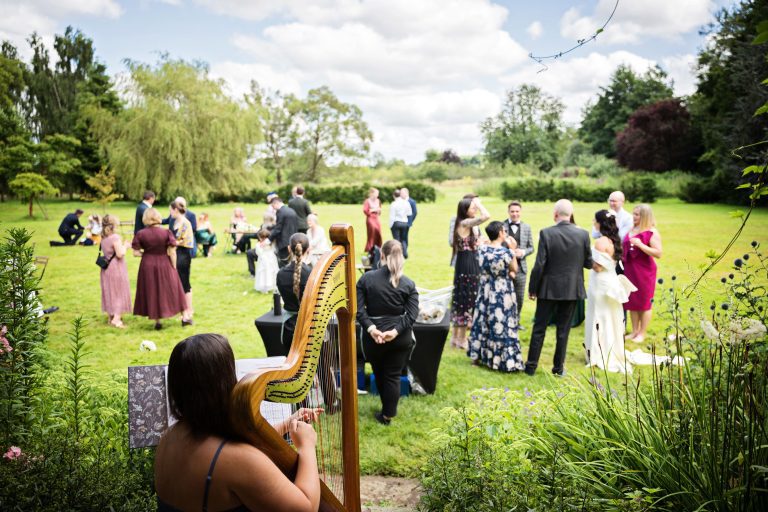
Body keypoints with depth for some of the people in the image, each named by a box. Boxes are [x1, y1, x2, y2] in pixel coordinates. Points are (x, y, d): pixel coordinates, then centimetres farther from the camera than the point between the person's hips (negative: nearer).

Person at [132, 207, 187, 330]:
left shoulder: (140, 234, -7)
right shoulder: (166, 233, -11)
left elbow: (136, 253, -5)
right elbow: (172, 253, -11)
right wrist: (174, 267, 0)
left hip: (147, 266, 1)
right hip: (164, 265, -1)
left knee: (152, 292, 13)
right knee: (171, 290, 13)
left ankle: (157, 321, 17)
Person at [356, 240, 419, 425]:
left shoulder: (366, 278, -7)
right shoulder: (408, 284, -5)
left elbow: (358, 308, -14)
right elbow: (412, 314, -13)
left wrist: (371, 328, -19)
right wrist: (396, 331, -18)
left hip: (373, 336, 0)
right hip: (400, 338, 0)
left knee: (379, 374, 21)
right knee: (393, 375, 12)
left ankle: (387, 410, 36)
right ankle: (388, 414, 18)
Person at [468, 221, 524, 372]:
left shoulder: (481, 249, -2)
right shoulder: (506, 252, -19)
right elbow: (514, 270, -5)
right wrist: (513, 250, -3)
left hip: (486, 292, 5)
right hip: (503, 294, -5)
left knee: (484, 323, 16)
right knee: (502, 325, 4)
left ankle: (478, 355, 24)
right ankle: (504, 359, 11)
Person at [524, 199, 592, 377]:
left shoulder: (546, 233, -12)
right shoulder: (583, 234, -6)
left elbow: (539, 265, -12)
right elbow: (589, 263, 1)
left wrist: (532, 288, -3)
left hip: (549, 288, -2)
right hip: (571, 289, 2)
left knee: (539, 328, 9)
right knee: (563, 330, 11)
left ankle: (531, 366, 15)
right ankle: (559, 367, 19)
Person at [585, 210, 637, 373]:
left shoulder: (601, 242, -19)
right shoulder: (615, 240, 7)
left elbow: (598, 267, -21)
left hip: (601, 285, -8)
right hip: (612, 282, 8)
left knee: (600, 320, 1)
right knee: (611, 320, 16)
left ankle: (600, 356, 8)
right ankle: (614, 353, 27)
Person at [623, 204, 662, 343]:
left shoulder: (652, 232, -11)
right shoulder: (631, 230, 9)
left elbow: (658, 253, -19)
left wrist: (640, 245, -25)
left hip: (644, 271, -6)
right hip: (630, 270, 7)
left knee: (644, 302, 4)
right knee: (632, 302, 12)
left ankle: (642, 334, 14)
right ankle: (634, 331, 23)